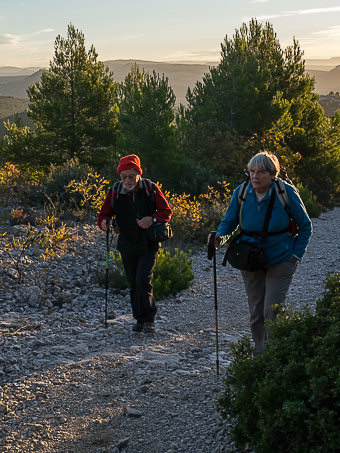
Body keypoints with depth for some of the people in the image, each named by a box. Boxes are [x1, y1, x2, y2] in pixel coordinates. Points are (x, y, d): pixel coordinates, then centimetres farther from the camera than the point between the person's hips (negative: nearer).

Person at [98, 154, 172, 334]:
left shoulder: (150, 189, -8)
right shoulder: (114, 192, -3)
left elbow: (166, 211, -3)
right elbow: (104, 214, 4)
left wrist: (152, 219, -22)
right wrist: (104, 222, -20)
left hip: (148, 244, -3)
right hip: (127, 246, 3)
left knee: (143, 280, -15)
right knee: (134, 284, 9)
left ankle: (149, 319, -1)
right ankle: (139, 319, 25)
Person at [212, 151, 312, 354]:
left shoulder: (286, 192, -12)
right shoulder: (241, 192, -6)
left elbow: (305, 226, -1)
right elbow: (229, 220, 5)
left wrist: (296, 255, -7)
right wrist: (219, 235, -17)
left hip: (280, 260, -3)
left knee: (271, 311, -9)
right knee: (256, 312, 9)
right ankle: (260, 355, 24)